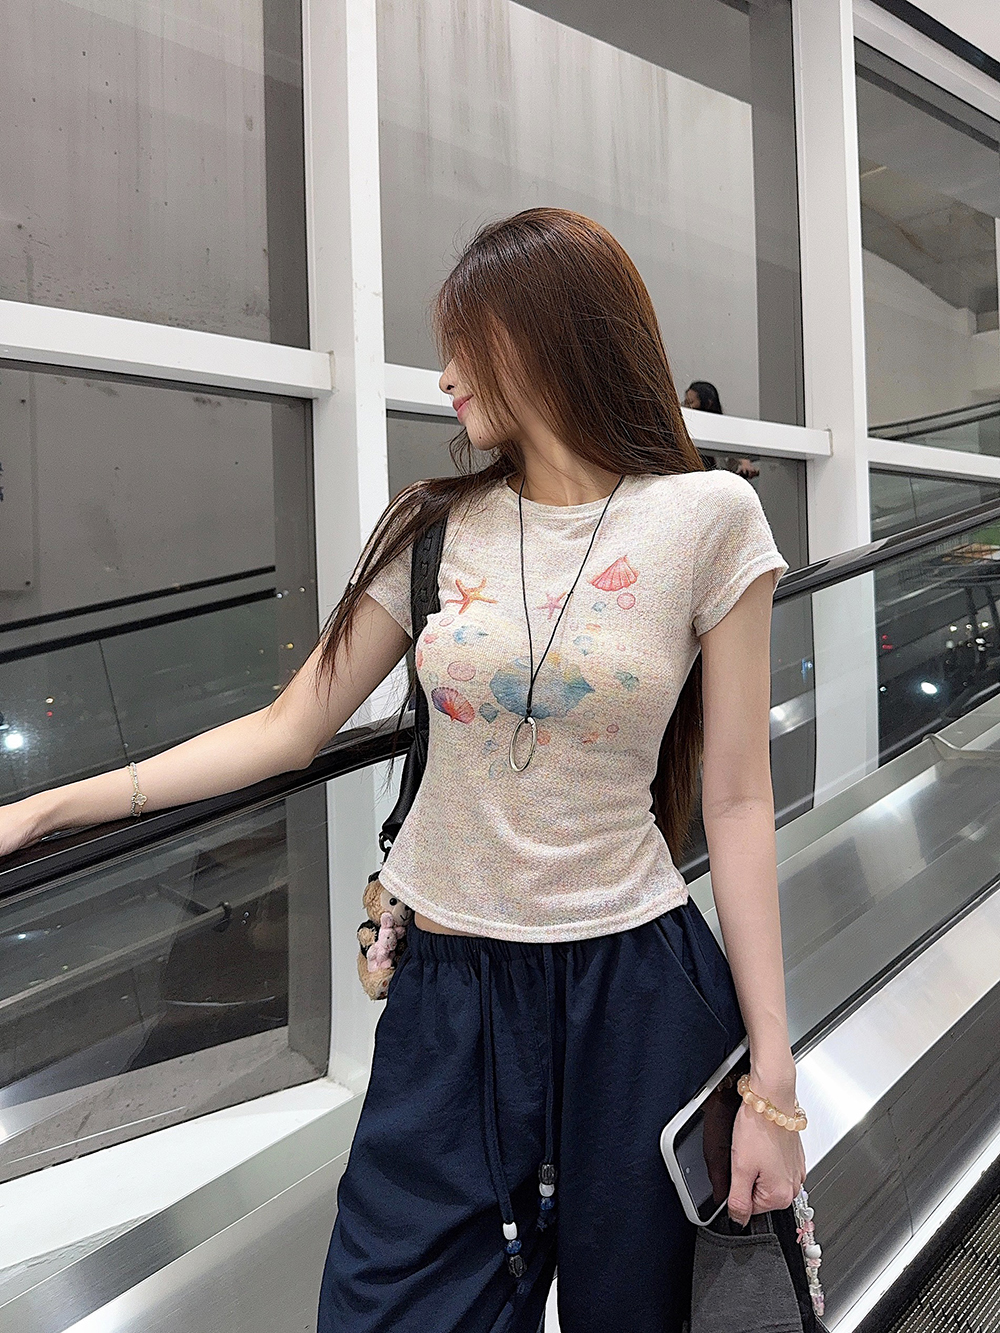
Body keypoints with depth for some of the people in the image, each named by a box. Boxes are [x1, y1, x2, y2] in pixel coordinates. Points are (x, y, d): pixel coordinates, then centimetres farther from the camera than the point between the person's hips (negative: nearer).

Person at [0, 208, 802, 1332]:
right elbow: (287, 730, 5)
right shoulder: (436, 527, 4)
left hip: (636, 996, -2)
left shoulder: (707, 518, -5)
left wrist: (774, 1078, -6)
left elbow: (736, 802, -5)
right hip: (449, 991, 3)